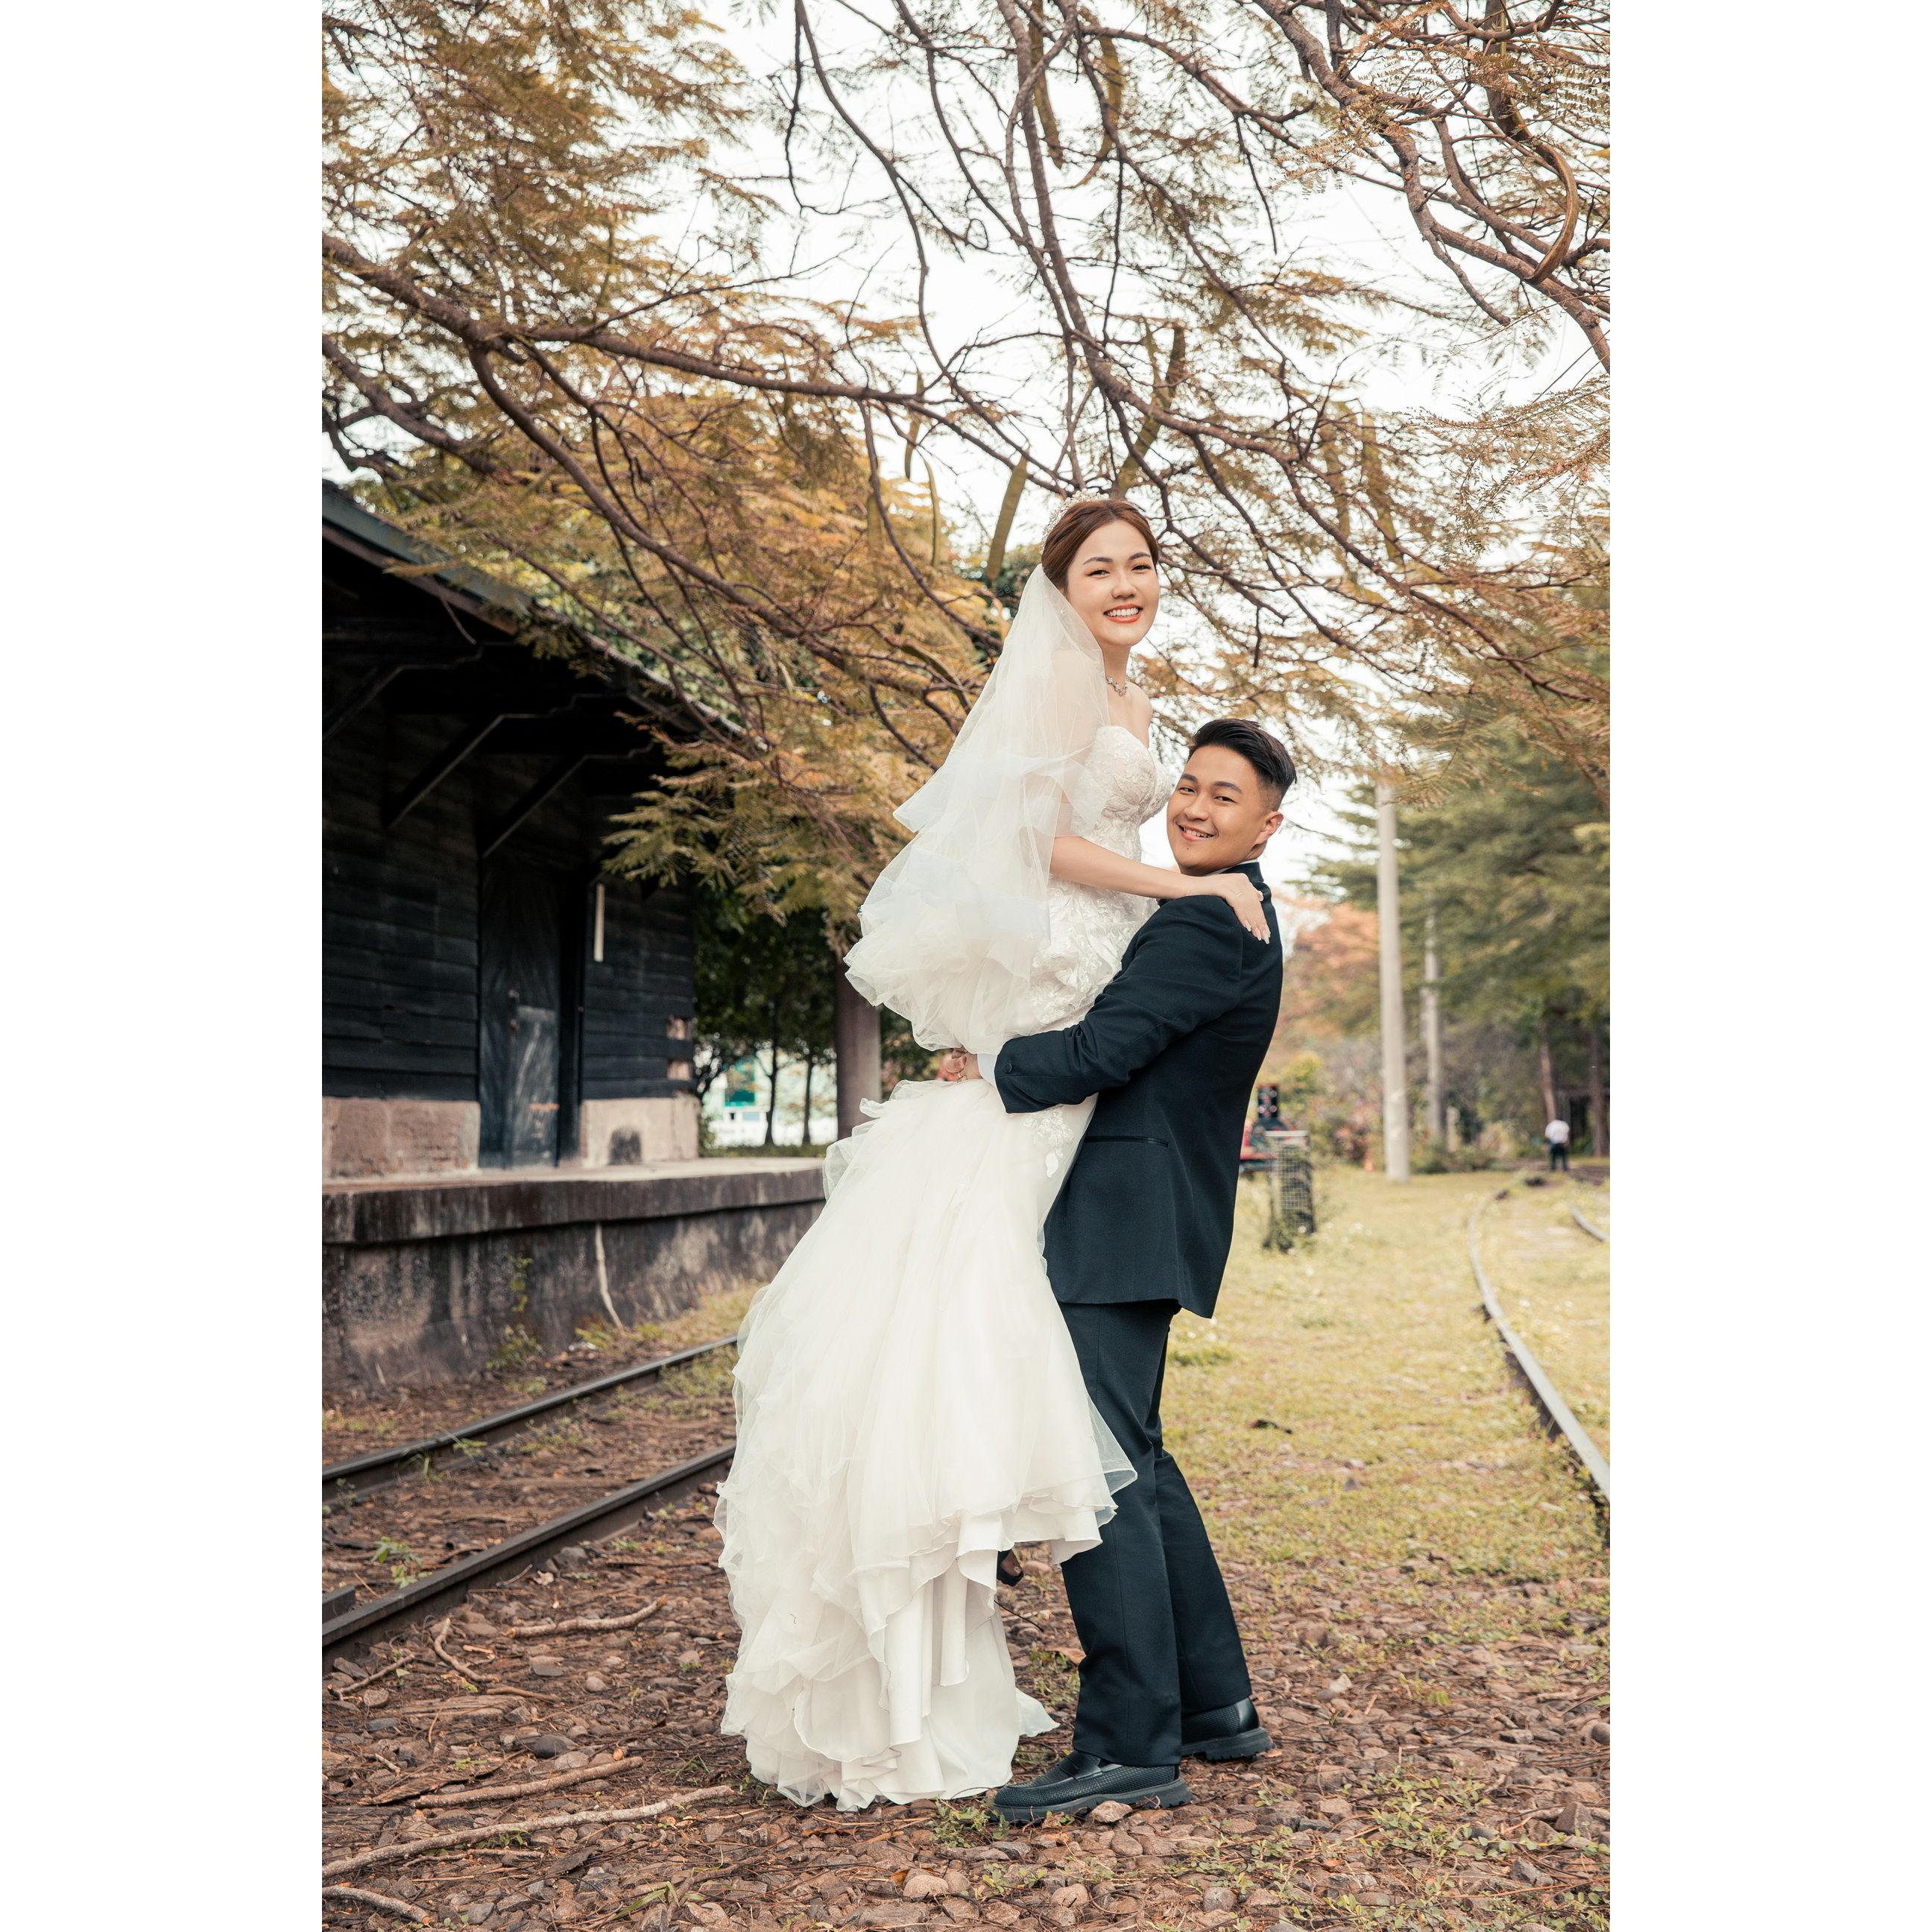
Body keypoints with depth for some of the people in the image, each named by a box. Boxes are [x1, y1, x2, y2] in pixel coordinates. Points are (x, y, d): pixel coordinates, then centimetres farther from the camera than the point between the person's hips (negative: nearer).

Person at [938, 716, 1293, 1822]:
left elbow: (1107, 1048, -19)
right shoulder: (1230, 920, 20)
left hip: (1127, 1226, -11)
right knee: (1135, 1462, 17)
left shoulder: (1208, 920, -14)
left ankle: (1132, 1750, -4)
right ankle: (1216, 1705, 26)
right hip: (1138, 1224, 11)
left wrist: (988, 1076, -5)